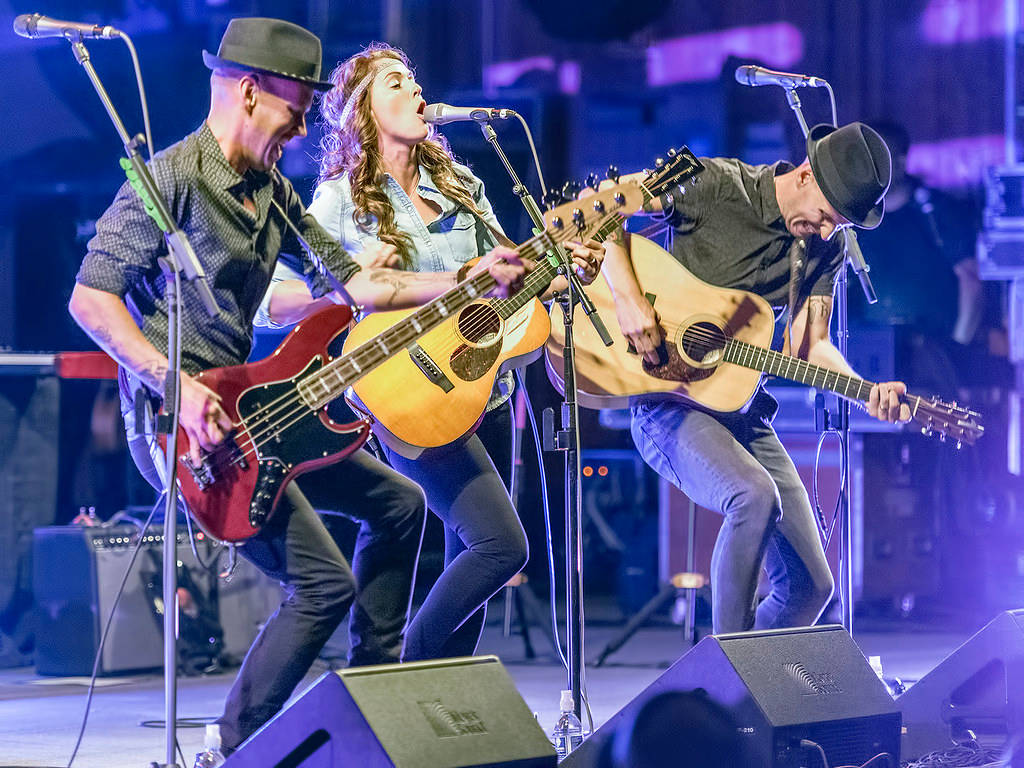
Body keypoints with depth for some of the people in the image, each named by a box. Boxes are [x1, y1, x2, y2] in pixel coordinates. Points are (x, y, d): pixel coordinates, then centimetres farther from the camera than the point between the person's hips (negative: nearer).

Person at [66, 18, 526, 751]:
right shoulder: (171, 178, -15)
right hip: (181, 416, -10)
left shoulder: (272, 190, 13)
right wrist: (176, 383, -26)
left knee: (399, 504, 17)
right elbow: (91, 297, -18)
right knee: (325, 584, -13)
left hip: (246, 405, 10)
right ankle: (236, 751, -2)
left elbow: (350, 280, 15)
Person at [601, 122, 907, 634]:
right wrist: (628, 299, -24)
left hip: (745, 414, 7)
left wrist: (867, 393, -17)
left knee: (810, 584, 0)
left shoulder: (826, 247, 6)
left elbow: (807, 346, 3)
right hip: (669, 404, -7)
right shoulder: (718, 186, -11)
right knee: (757, 497, -35)